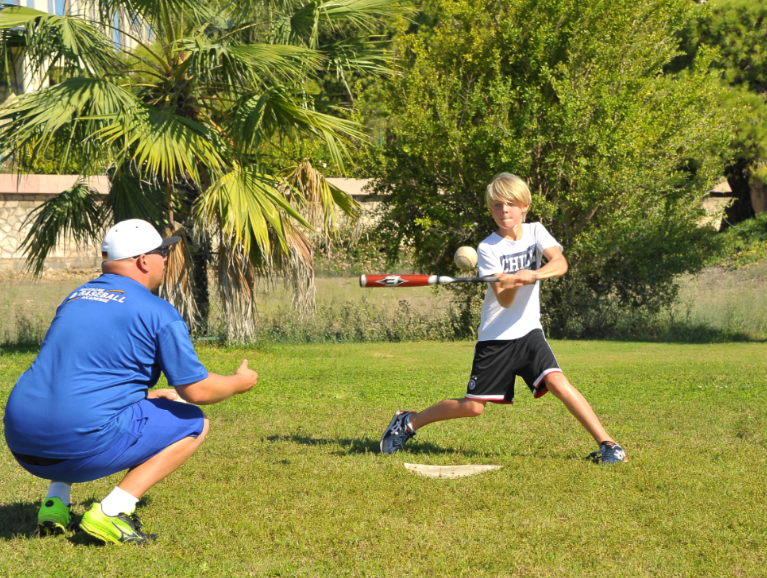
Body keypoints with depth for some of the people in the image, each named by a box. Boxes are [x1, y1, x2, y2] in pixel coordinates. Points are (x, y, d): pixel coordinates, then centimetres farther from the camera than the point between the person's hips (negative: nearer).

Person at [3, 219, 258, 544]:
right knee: (193, 424, 11)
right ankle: (110, 512, -4)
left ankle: (56, 501, 17)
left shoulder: (75, 299, 21)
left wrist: (150, 394, 43)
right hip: (82, 447, -7)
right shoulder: (158, 313, -1)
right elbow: (197, 390, 0)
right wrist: (239, 383, 22)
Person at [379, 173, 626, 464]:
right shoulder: (488, 248, -8)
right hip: (494, 337, -2)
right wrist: (513, 283, -39)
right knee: (472, 407, 0)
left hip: (528, 331, 2)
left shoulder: (535, 232, 1)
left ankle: (606, 442, -17)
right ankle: (409, 422, 20)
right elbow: (503, 300, -17)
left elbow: (560, 263, -18)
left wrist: (534, 274, -37)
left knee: (557, 382, -21)